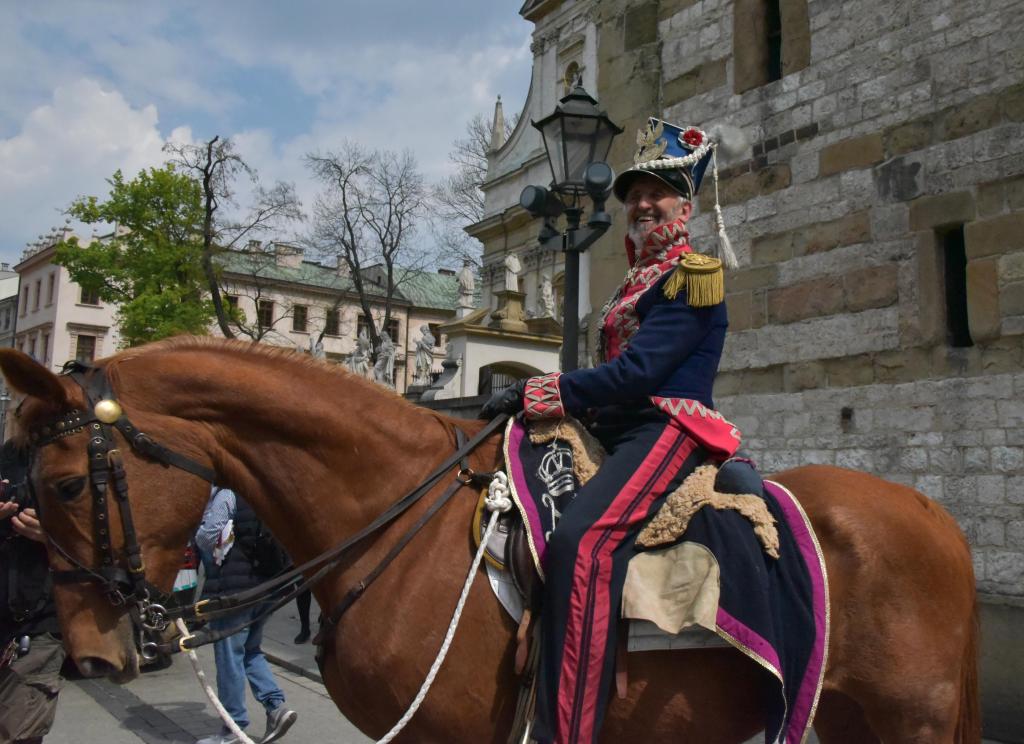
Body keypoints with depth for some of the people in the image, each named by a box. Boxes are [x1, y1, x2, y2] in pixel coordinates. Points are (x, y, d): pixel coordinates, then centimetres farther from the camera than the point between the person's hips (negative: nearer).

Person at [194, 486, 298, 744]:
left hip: (232, 587, -7)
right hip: (264, 585, 7)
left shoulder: (227, 493, -12)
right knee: (251, 651, 20)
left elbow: (207, 536, -16)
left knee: (229, 656, 3)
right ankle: (276, 705, 7)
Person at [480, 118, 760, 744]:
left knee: (582, 540, -32)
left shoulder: (693, 275, -4)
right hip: (622, 430, 10)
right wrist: (533, 401, 7)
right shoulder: (637, 283, 24)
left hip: (668, 429, -10)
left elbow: (638, 371, -16)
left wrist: (536, 393, -17)